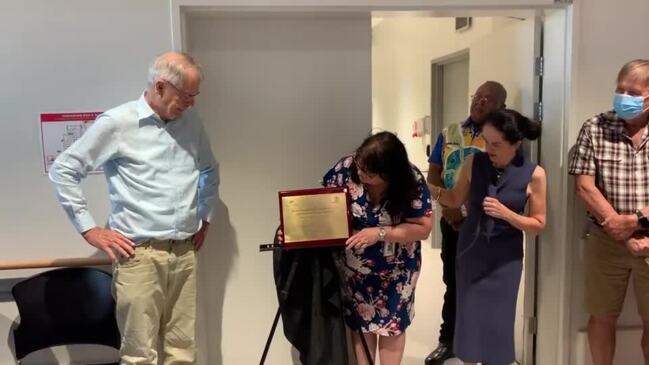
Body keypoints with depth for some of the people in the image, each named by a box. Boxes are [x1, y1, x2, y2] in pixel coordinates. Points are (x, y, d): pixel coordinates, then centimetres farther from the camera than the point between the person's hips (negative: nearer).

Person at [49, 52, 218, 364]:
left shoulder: (191, 122, 11)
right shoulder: (117, 122, -6)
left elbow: (209, 170, 27)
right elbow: (63, 169, -3)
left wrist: (205, 217, 19)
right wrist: (89, 229, -5)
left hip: (185, 252, 5)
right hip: (139, 254, -5)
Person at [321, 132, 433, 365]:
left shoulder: (411, 182, -24)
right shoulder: (346, 168, -21)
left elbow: (423, 228, -20)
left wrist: (380, 233, -30)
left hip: (396, 269, -1)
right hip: (355, 266, 1)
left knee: (392, 324, 15)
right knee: (360, 323, 15)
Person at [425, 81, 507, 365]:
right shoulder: (449, 134, 7)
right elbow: (433, 175, 5)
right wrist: (448, 206, -11)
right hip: (452, 221, 3)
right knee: (453, 282, 13)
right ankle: (448, 341, 27)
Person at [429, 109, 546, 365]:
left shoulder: (534, 174, -14)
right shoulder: (474, 163, -9)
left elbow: (538, 224, -8)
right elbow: (456, 199, 4)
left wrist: (505, 213, -24)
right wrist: (433, 191, -14)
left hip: (505, 258, -2)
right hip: (471, 251, 2)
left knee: (497, 322, 6)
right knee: (469, 317, 9)